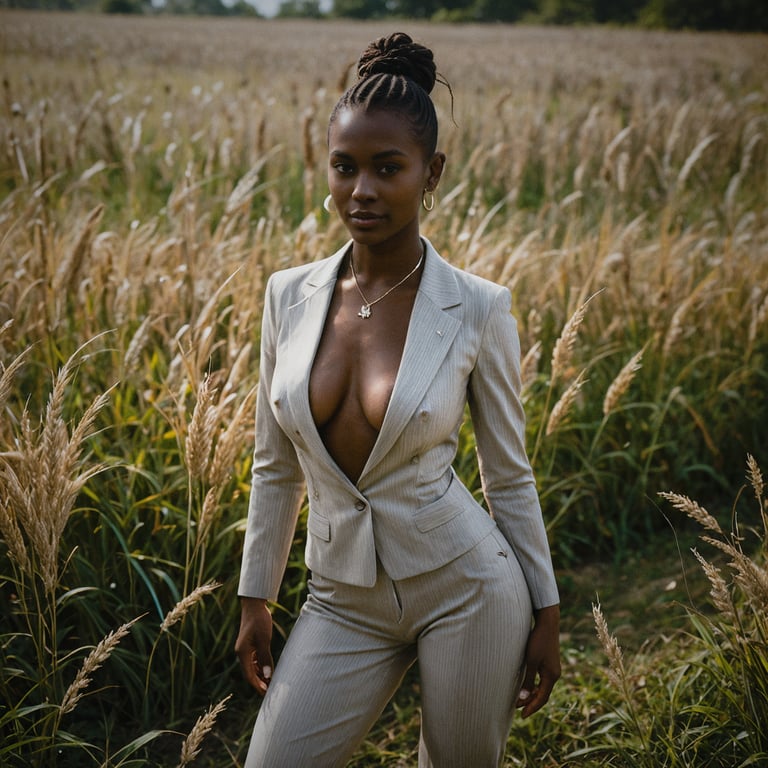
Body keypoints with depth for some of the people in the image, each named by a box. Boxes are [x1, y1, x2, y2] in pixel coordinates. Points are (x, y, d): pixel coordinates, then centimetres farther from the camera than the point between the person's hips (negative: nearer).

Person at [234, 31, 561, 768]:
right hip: (344, 601, 3)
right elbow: (276, 465, 6)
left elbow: (509, 475, -2)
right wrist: (255, 600, 10)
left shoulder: (478, 308, -11)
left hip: (465, 587, -3)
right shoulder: (288, 295, -2)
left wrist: (546, 613, 2)